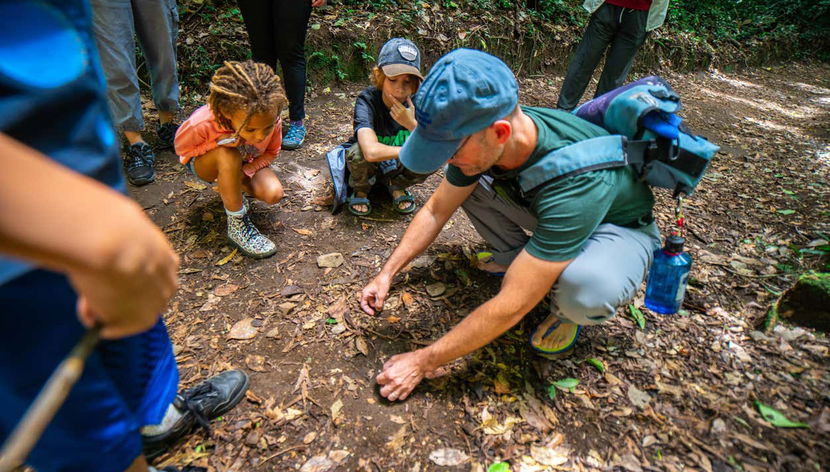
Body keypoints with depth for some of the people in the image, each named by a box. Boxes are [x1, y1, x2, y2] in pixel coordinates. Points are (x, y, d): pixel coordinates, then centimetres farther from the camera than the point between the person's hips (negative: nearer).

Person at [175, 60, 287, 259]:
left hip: (247, 164, 3)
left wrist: (242, 174, -24)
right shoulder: (203, 123, -37)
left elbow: (270, 153, -9)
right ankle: (237, 226, -24)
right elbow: (181, 148, -16)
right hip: (205, 164, -3)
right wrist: (218, 142, -35)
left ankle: (232, 190, 10)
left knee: (274, 193, -25)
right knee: (229, 156, -40)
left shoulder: (271, 121, -29)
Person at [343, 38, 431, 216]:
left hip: (398, 166, 2)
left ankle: (396, 185, 6)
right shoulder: (367, 100, -29)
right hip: (369, 165, -2)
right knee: (358, 152, -35)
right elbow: (372, 152, -47)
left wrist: (412, 124, -36)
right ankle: (360, 191, -1)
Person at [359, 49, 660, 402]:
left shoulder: (575, 179, -43)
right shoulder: (481, 139, -23)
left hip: (619, 227, -5)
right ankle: (518, 258, 6)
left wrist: (423, 362, -32)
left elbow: (511, 306, -40)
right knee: (463, 182, -11)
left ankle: (566, 312, -3)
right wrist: (387, 273, -9)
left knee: (583, 291, -40)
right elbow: (436, 211, -7)